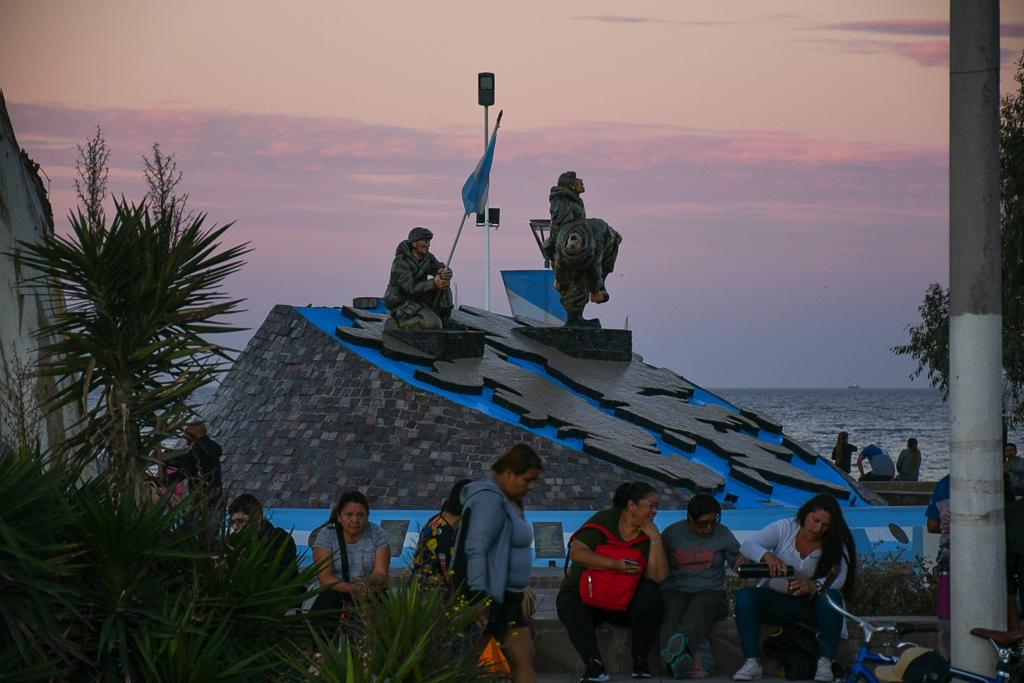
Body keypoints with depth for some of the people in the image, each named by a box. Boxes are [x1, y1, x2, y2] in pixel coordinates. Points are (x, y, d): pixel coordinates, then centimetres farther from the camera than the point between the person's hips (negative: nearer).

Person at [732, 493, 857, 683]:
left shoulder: (836, 545, -7)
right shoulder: (785, 528, -7)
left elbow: (839, 578, -21)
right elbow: (747, 546, -14)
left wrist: (813, 585, -43)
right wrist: (767, 556, -37)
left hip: (810, 604, -1)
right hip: (777, 600, 1)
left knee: (832, 597, -34)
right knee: (745, 595, -28)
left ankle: (825, 662, -33)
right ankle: (751, 662, -34)